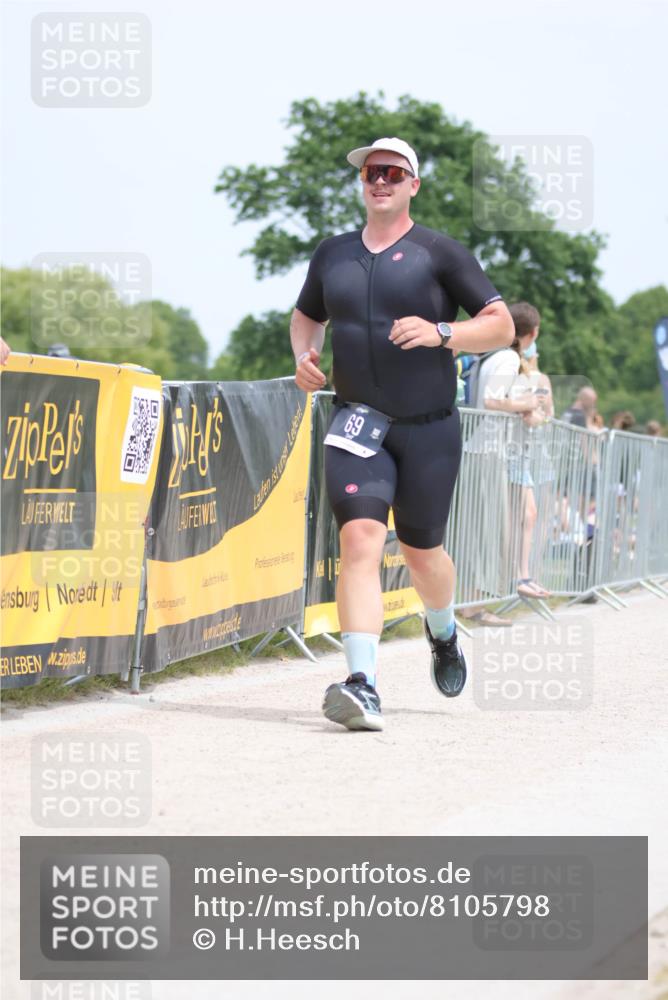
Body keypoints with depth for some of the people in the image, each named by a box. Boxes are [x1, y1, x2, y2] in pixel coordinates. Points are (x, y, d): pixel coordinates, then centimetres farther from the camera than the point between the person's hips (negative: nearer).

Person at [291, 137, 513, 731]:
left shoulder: (440, 253, -2)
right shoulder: (333, 255, 10)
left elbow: (502, 326, -4)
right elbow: (306, 316, 28)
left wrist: (440, 333, -21)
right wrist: (304, 355, 6)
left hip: (429, 426, -1)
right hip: (358, 422, 2)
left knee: (422, 550, 11)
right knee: (359, 538, -18)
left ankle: (443, 631, 46)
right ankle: (363, 687, -28)